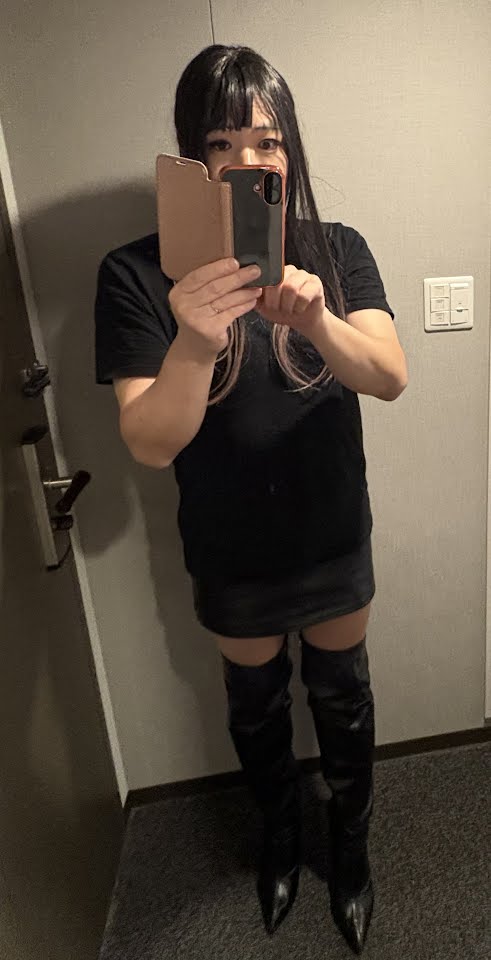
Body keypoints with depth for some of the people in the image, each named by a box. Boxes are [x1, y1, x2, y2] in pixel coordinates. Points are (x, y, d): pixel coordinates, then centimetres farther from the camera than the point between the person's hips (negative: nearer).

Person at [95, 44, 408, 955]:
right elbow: (150, 445, -21)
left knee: (341, 697, 20)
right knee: (254, 702, 23)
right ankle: (280, 827, 55)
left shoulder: (339, 252, -8)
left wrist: (316, 320, -41)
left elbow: (390, 377, -20)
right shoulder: (137, 274, -15)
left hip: (335, 538, 2)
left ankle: (350, 843, 51)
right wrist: (194, 344, -40)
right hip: (231, 554, -1)